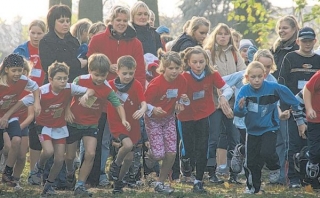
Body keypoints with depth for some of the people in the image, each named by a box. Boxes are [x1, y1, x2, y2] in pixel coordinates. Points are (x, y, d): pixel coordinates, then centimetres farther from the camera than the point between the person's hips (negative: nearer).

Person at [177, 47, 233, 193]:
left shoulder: (212, 75, -15)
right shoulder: (184, 78, -21)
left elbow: (228, 89, -13)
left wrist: (223, 96, -34)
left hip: (204, 116, 1)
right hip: (187, 117, -1)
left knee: (202, 150, 0)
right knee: (189, 149, -1)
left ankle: (198, 182, 15)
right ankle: (185, 159, 39)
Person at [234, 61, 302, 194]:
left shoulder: (273, 88, -18)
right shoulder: (244, 91, -16)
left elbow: (287, 93, 1)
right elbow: (238, 113, -17)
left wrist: (297, 108, 15)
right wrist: (241, 108, -40)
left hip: (269, 128, -2)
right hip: (252, 130, 2)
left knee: (266, 153, -23)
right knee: (251, 161, 7)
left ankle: (276, 169, 9)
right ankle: (253, 187, 26)